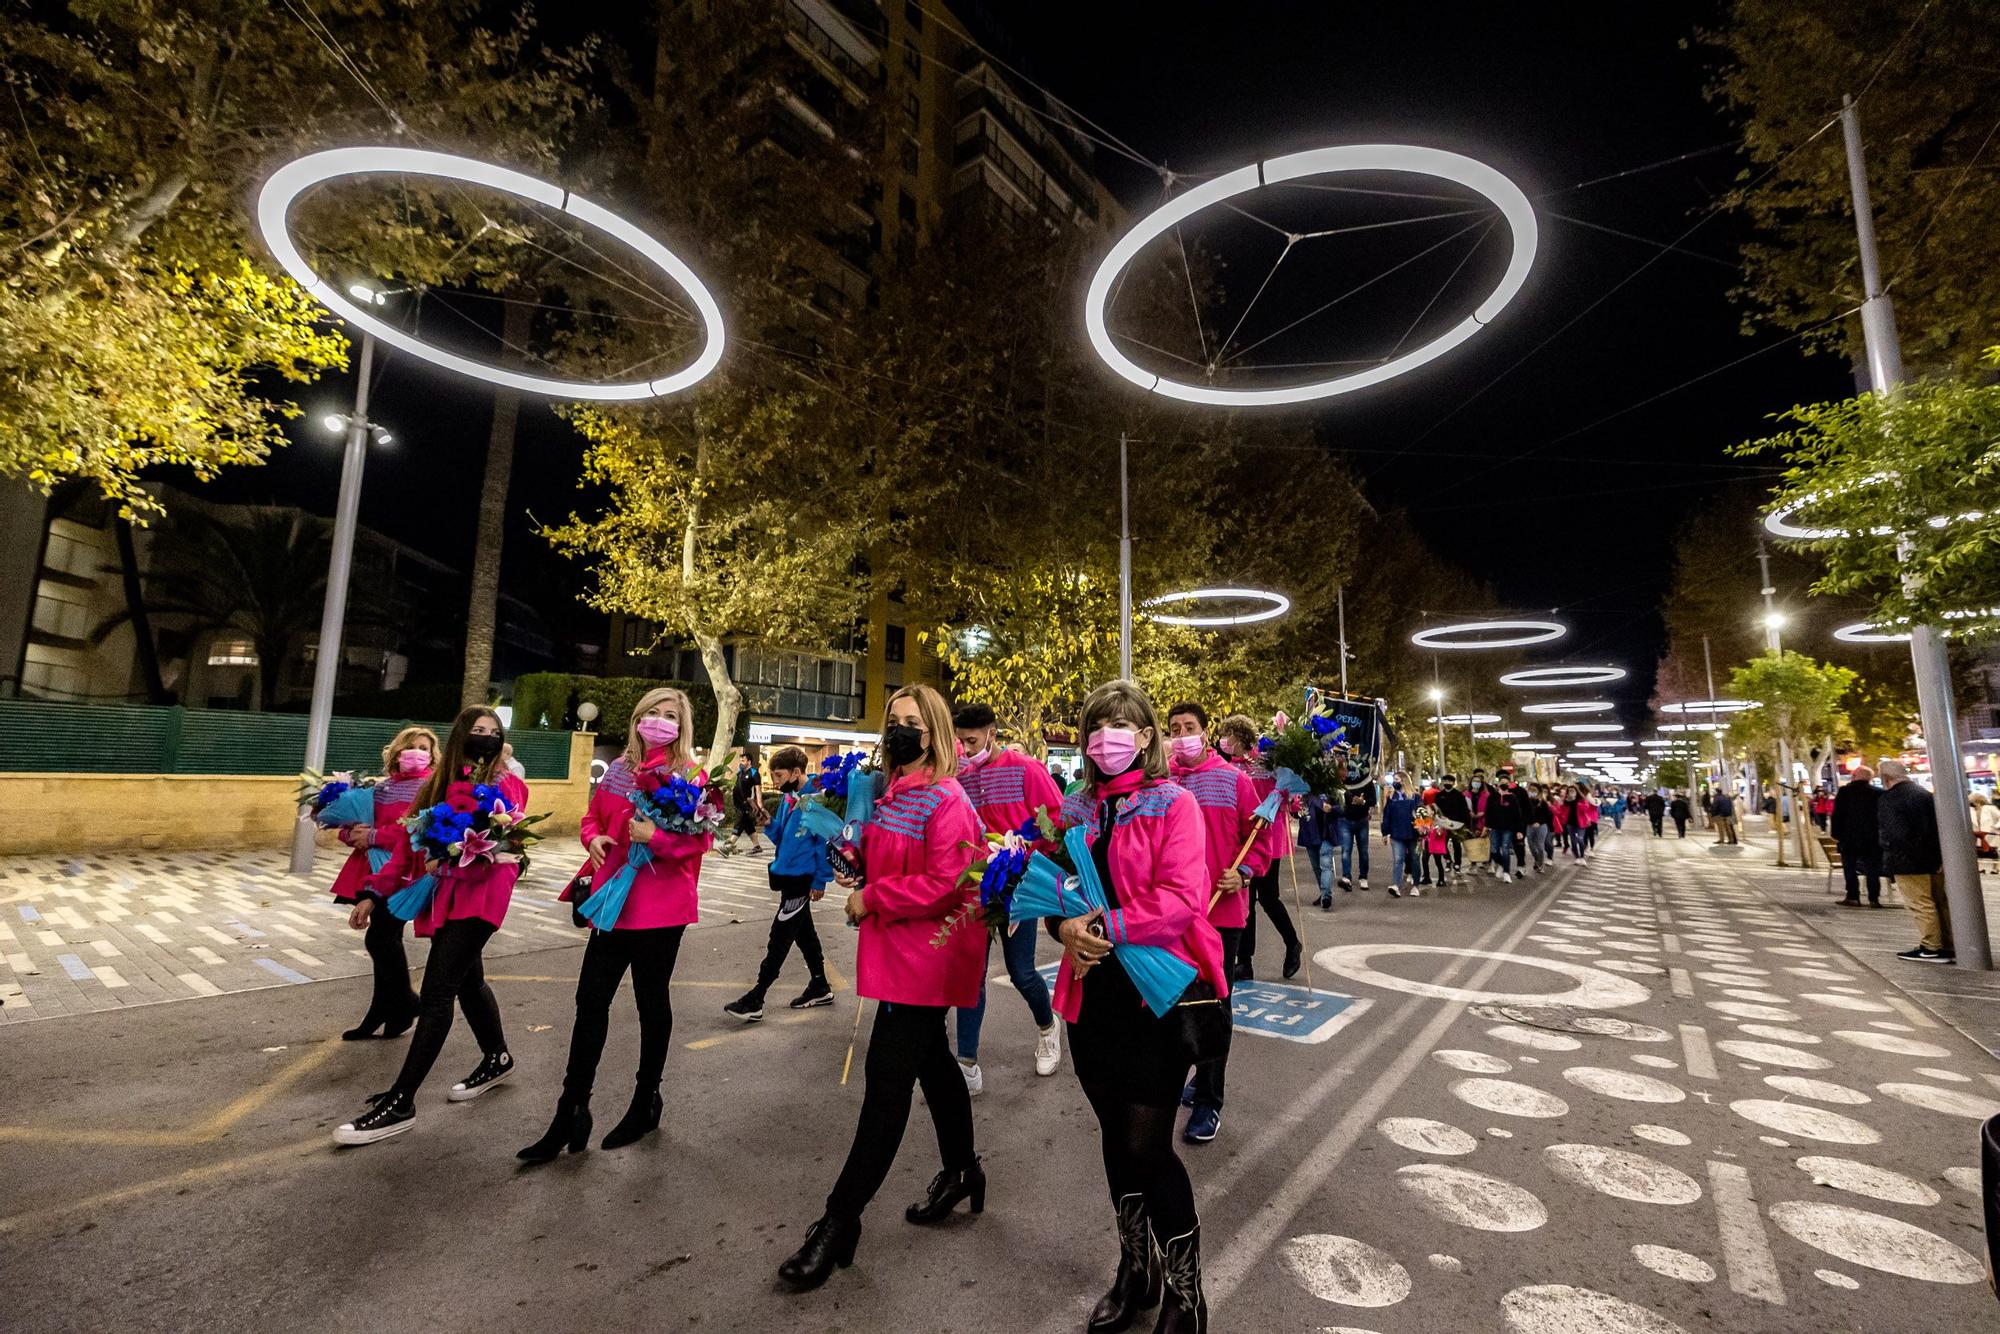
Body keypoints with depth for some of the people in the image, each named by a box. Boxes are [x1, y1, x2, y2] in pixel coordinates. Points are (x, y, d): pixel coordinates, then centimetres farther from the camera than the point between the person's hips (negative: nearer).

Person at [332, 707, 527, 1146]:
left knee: (437, 992, -7)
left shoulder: (506, 785, -4)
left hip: (481, 894, -6)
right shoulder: (435, 782, 10)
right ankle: (497, 1058, 38)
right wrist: (376, 891, 8)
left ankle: (400, 1102, 1)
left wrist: (452, 859, -29)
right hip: (443, 896, 6)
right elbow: (408, 841, 11)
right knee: (467, 980, 18)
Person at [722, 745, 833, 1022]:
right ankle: (820, 988, 30)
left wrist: (820, 881, -14)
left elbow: (825, 841, -17)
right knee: (804, 932, 17)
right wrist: (767, 822, -8)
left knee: (779, 939, -1)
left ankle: (754, 1001, 7)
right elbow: (780, 837, 12)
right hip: (787, 875, 9)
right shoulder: (787, 798, 6)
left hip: (801, 879, -9)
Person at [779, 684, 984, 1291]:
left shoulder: (946, 800, -18)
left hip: (924, 959, -9)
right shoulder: (891, 795, 9)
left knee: (887, 1078, -1)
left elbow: (943, 886, -24)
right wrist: (855, 870, 1)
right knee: (931, 1060, 21)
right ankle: (961, 1170, 40)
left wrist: (870, 899, -17)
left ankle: (840, 1219, 11)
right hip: (897, 952, 9)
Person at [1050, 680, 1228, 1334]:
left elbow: (1181, 898, -18)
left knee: (1148, 1146, -2)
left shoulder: (1174, 804, -8)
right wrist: (1067, 927, -9)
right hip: (1094, 992, 5)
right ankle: (1136, 1268, 40)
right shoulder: (1077, 811, 8)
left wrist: (1108, 925, -23)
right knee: (1116, 1134, 17)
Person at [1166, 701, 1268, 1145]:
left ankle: (1209, 1101, 21)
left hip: (1221, 907, -2)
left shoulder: (1233, 779, -4)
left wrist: (1244, 872, -13)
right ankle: (1202, 1078, 39)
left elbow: (1256, 834, 1)